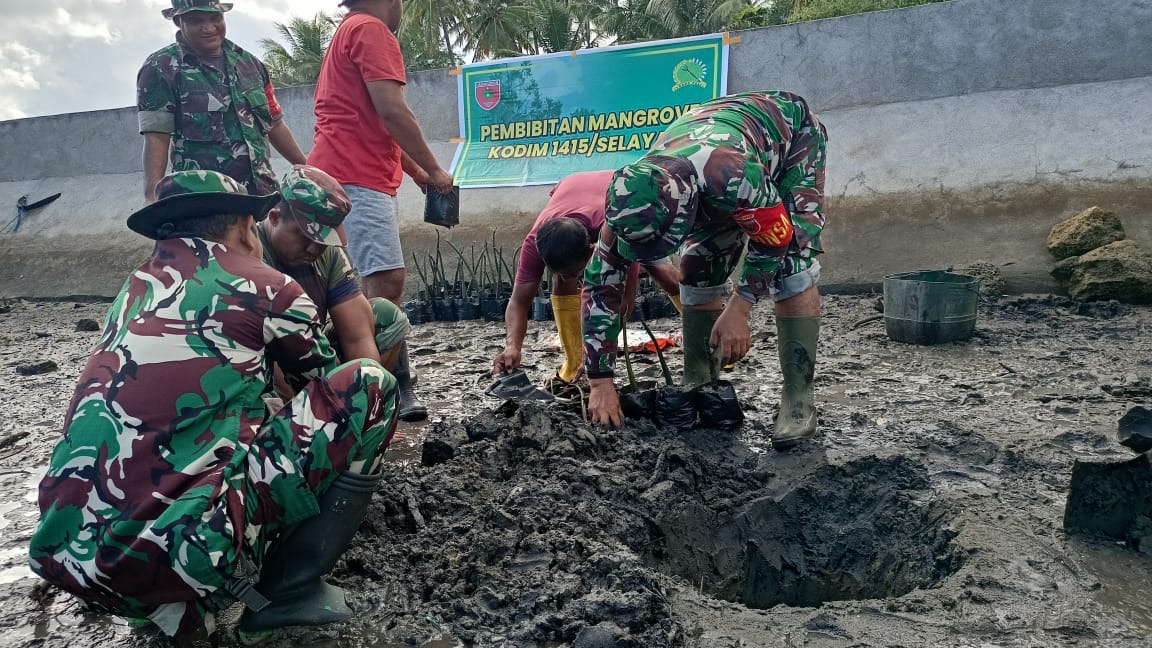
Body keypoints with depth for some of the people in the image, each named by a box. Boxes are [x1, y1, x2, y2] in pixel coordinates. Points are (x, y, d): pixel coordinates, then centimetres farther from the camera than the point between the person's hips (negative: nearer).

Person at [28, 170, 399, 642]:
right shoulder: (265, 290, 4)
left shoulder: (137, 289, 21)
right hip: (185, 546, -7)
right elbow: (327, 377, 23)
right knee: (369, 388, 3)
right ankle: (289, 588, 2)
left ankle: (179, 603, 16)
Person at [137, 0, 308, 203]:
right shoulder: (161, 69, -1)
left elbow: (274, 125, 20)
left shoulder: (249, 63, 14)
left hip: (262, 192, 5)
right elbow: (156, 138, -7)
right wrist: (152, 196, -19)